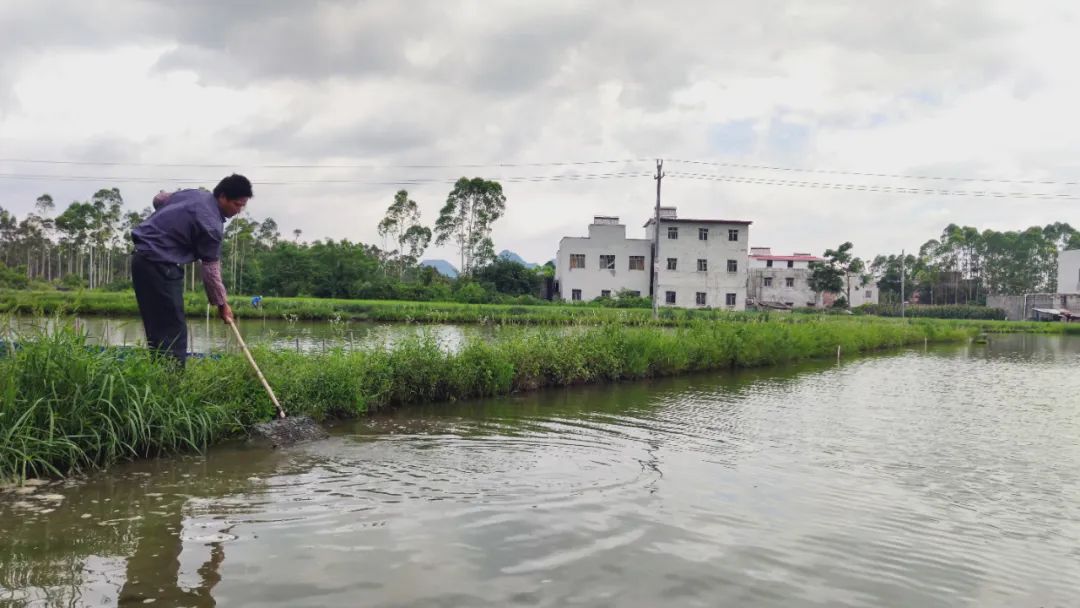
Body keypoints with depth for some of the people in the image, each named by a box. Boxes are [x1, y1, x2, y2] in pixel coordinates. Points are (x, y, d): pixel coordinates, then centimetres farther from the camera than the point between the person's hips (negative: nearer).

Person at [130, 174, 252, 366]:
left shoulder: (194, 194, 9)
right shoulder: (212, 225, -17)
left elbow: (158, 199, 26)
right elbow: (210, 269, -11)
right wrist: (222, 303, -1)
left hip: (144, 256, 10)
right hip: (159, 264, -10)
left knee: (157, 326, 12)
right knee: (173, 329, -9)